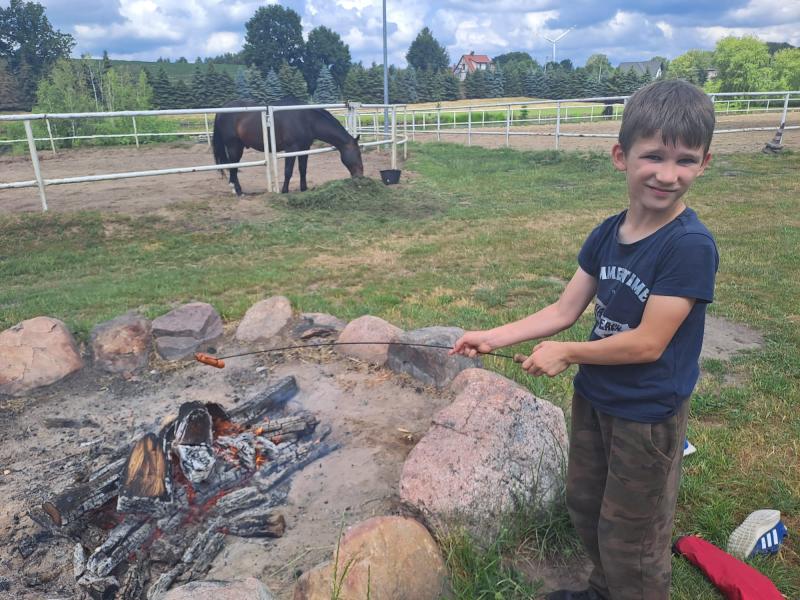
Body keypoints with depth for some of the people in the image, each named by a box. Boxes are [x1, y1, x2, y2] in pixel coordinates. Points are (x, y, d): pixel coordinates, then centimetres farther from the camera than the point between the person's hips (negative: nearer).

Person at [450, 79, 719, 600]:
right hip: (593, 397, 7)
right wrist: (493, 338, -6)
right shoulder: (606, 234, -4)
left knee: (630, 540, 13)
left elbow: (647, 344, -25)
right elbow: (564, 311, 0)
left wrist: (566, 354, -14)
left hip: (649, 414, -7)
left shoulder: (691, 245, -24)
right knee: (585, 505, 27)